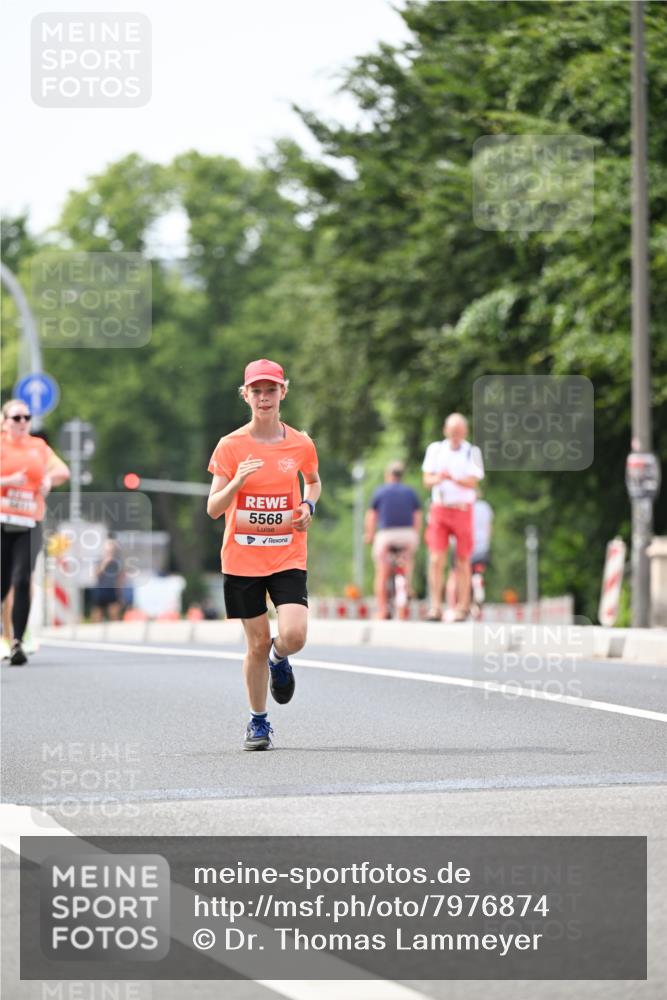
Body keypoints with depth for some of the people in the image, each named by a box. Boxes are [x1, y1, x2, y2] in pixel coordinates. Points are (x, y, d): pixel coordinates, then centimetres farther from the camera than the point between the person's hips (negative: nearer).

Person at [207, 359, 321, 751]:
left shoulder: (300, 443, 1)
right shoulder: (231, 446, -4)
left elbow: (314, 481, 23)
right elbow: (213, 509, -7)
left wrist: (309, 506, 2)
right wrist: (237, 481, -24)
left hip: (288, 556, 1)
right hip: (242, 558, -1)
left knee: (294, 637, -17)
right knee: (258, 644, 2)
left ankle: (279, 659, 21)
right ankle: (259, 722, 22)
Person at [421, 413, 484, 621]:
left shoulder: (472, 452, 0)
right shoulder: (435, 449, 9)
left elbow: (472, 483, -10)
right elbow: (427, 479, 5)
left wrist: (452, 478, -29)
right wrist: (437, 479, -18)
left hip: (462, 510, -1)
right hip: (439, 508, 1)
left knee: (462, 561, 2)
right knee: (436, 559, -9)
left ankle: (463, 606, 11)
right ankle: (435, 607, -11)